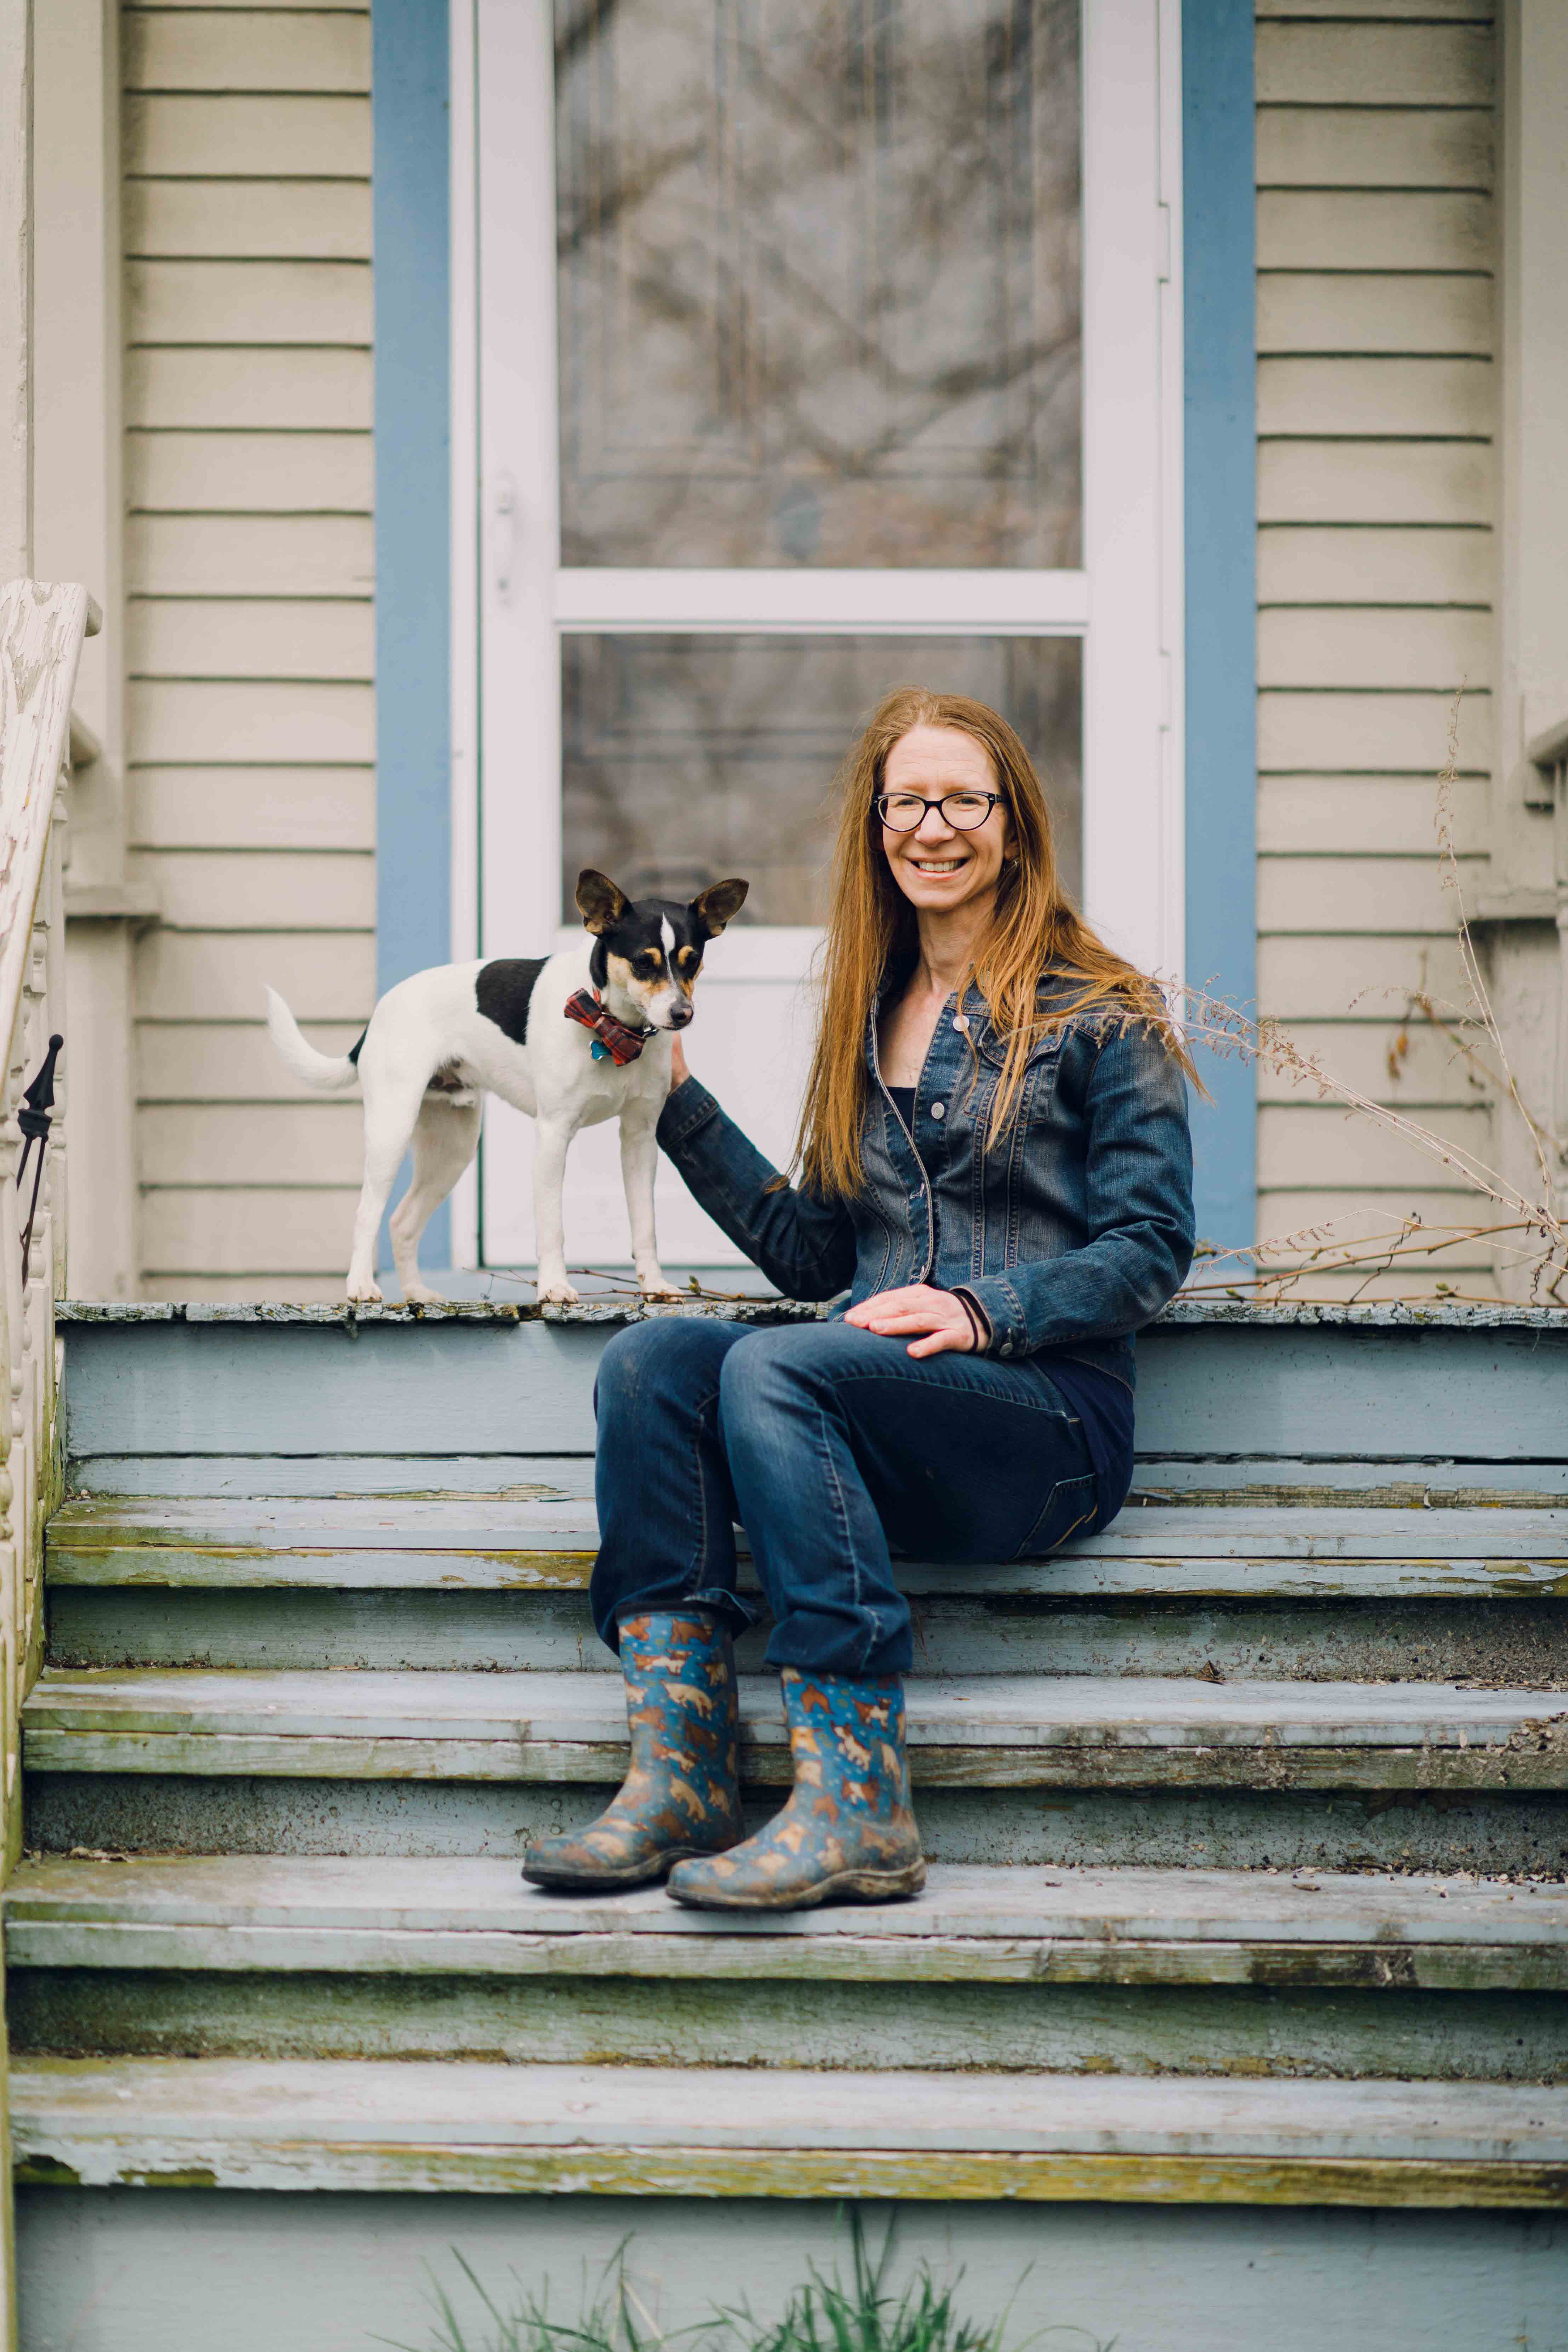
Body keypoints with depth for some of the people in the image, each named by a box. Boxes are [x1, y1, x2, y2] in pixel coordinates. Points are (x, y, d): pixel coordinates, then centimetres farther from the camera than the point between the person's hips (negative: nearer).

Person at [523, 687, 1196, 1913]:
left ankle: (856, 1810, -38)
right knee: (648, 1356, -21)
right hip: (888, 1411, 6)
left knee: (772, 1365, -32)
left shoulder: (1099, 1016, 5)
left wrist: (984, 1310, -17)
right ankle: (679, 1778, -32)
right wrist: (680, 1105, 16)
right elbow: (811, 1254, 21)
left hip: (1054, 1415, -6)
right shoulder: (869, 1020, 22)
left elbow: (1151, 1246, -3)